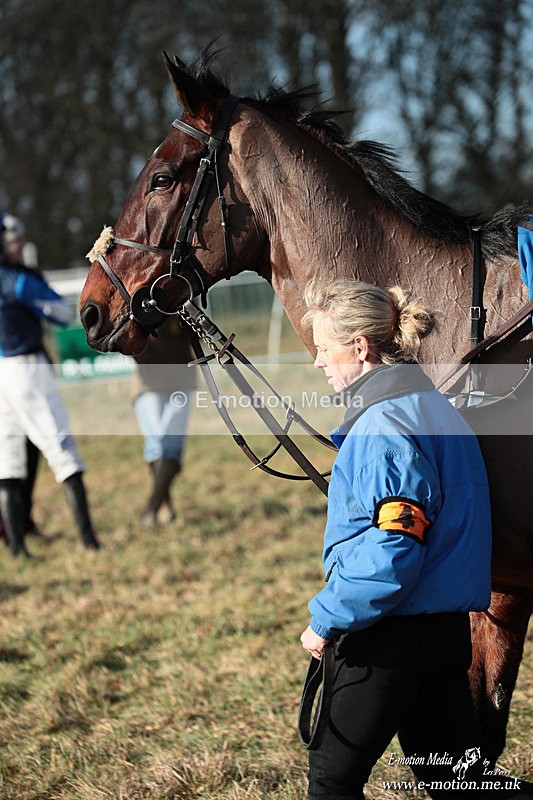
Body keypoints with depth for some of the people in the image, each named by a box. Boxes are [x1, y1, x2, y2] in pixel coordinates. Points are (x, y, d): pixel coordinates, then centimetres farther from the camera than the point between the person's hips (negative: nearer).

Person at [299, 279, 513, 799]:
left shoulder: (384, 429, -19)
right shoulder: (432, 407, 13)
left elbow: (391, 554, -26)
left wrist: (326, 620, -15)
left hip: (392, 637, -9)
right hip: (449, 627, 9)